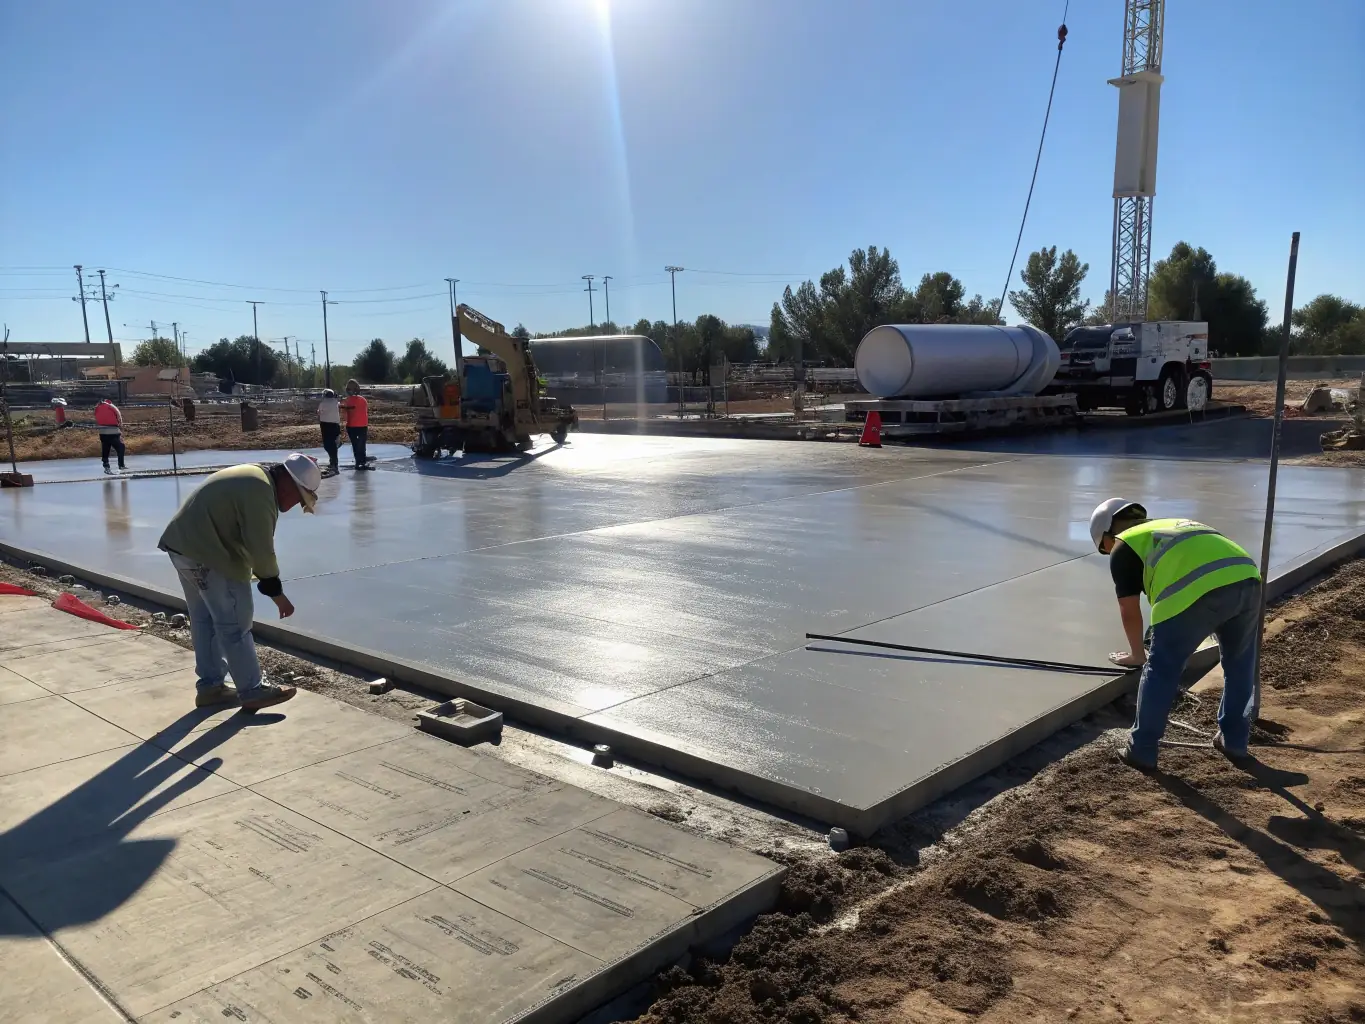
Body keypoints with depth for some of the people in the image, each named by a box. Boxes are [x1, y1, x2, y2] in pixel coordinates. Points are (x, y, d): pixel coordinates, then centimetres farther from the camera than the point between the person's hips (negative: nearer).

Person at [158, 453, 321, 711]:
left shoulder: (253, 477, 14)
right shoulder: (260, 492, -20)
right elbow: (262, 550, -19)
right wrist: (277, 592, -8)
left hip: (184, 545, 11)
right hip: (207, 555, -11)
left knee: (205, 619, 18)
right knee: (234, 624, -3)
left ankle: (210, 686, 26)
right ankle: (252, 691, 5)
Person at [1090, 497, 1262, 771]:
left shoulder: (1124, 546, 20)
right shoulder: (1175, 525, 40)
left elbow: (1130, 611, 20)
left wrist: (1137, 655, 37)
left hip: (1200, 590, -7)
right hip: (1247, 578, 7)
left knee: (1161, 670, 7)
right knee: (1239, 665, 27)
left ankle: (1141, 749, 16)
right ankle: (1234, 741, 37)